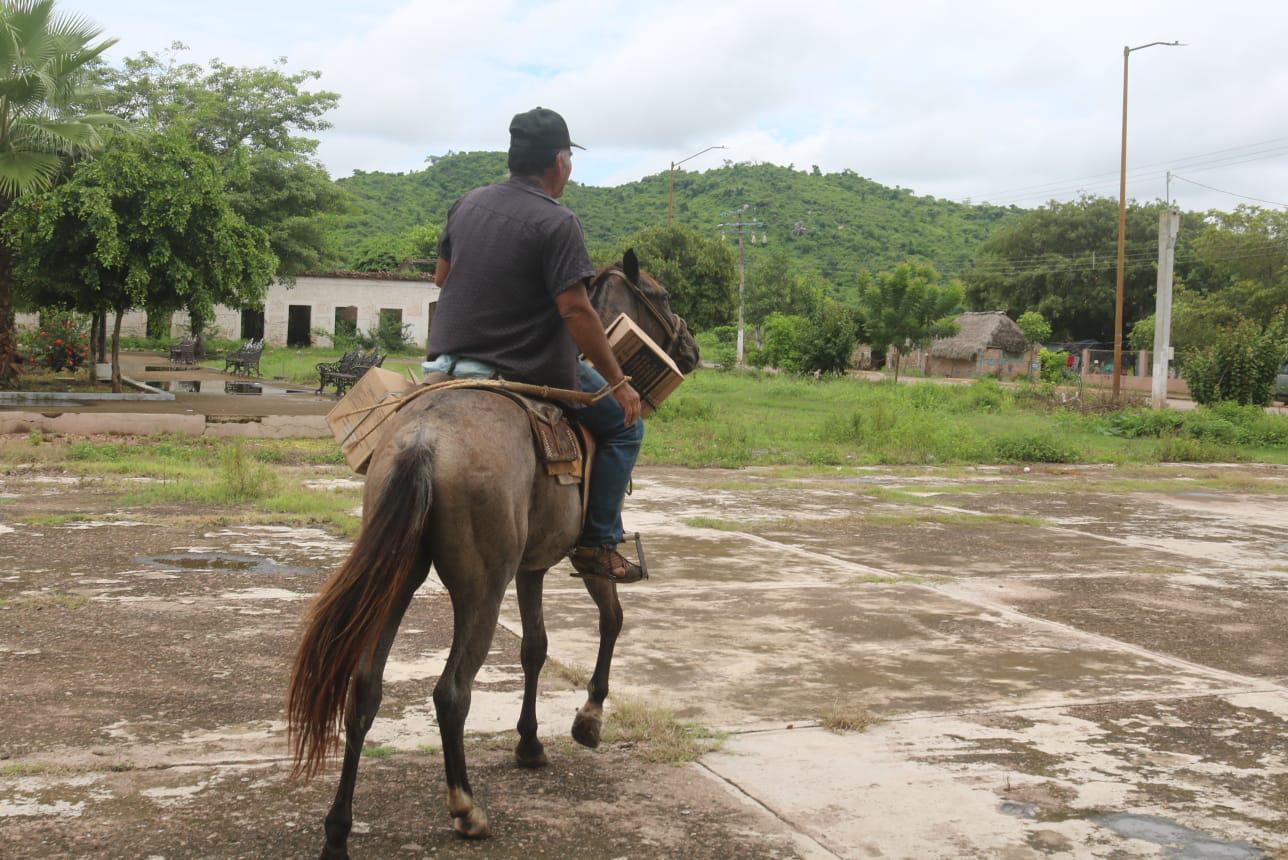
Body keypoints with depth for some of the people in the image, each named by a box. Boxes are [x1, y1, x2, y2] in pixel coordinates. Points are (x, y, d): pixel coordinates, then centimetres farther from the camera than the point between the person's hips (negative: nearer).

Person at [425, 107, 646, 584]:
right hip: (526, 372, -7)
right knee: (623, 423, 10)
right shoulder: (556, 222, -16)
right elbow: (575, 311, -20)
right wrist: (618, 382, -13)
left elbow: (442, 276, 17)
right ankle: (598, 543, 7)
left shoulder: (468, 204, 6)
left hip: (447, 359, 7)